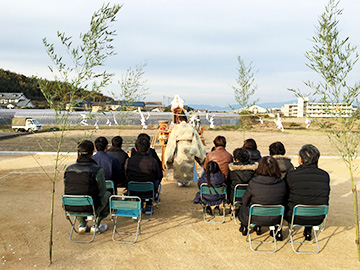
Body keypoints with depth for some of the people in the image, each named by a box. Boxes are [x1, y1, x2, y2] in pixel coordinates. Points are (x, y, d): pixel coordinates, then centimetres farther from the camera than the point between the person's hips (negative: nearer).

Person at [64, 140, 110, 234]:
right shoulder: (98, 170, -17)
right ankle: (96, 225, 24)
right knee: (107, 195, 27)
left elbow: (66, 191, 10)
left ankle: (81, 224, 33)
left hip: (71, 208, 4)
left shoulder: (68, 169, -4)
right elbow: (102, 191, -5)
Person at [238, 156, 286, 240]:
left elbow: (245, 200, -8)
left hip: (255, 217, -2)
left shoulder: (253, 182, -23)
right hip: (275, 219, 2)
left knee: (243, 207, 31)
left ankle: (244, 228, 50)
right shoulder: (281, 183, -17)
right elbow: (283, 201, 0)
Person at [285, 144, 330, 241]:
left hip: (296, 218, -3)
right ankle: (308, 232, 40)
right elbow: (326, 198, 8)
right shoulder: (325, 175, -7)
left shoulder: (291, 175, -17)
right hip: (318, 219, 4)